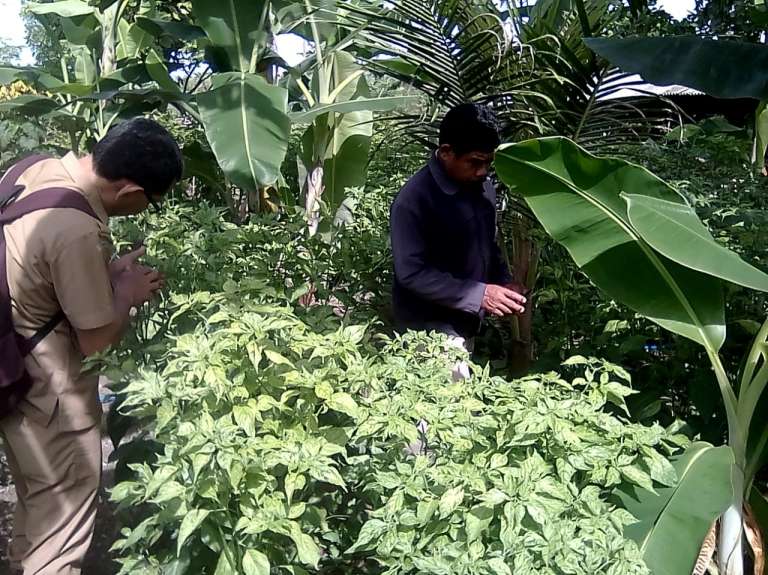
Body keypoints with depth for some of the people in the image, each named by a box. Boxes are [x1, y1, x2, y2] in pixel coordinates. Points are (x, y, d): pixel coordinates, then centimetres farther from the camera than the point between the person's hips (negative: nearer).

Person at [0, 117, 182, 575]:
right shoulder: (77, 231, -33)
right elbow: (97, 341, -22)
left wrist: (105, 272, 1)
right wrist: (127, 293, -6)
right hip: (49, 395, -9)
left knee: (39, 503, 30)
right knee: (61, 525, 12)